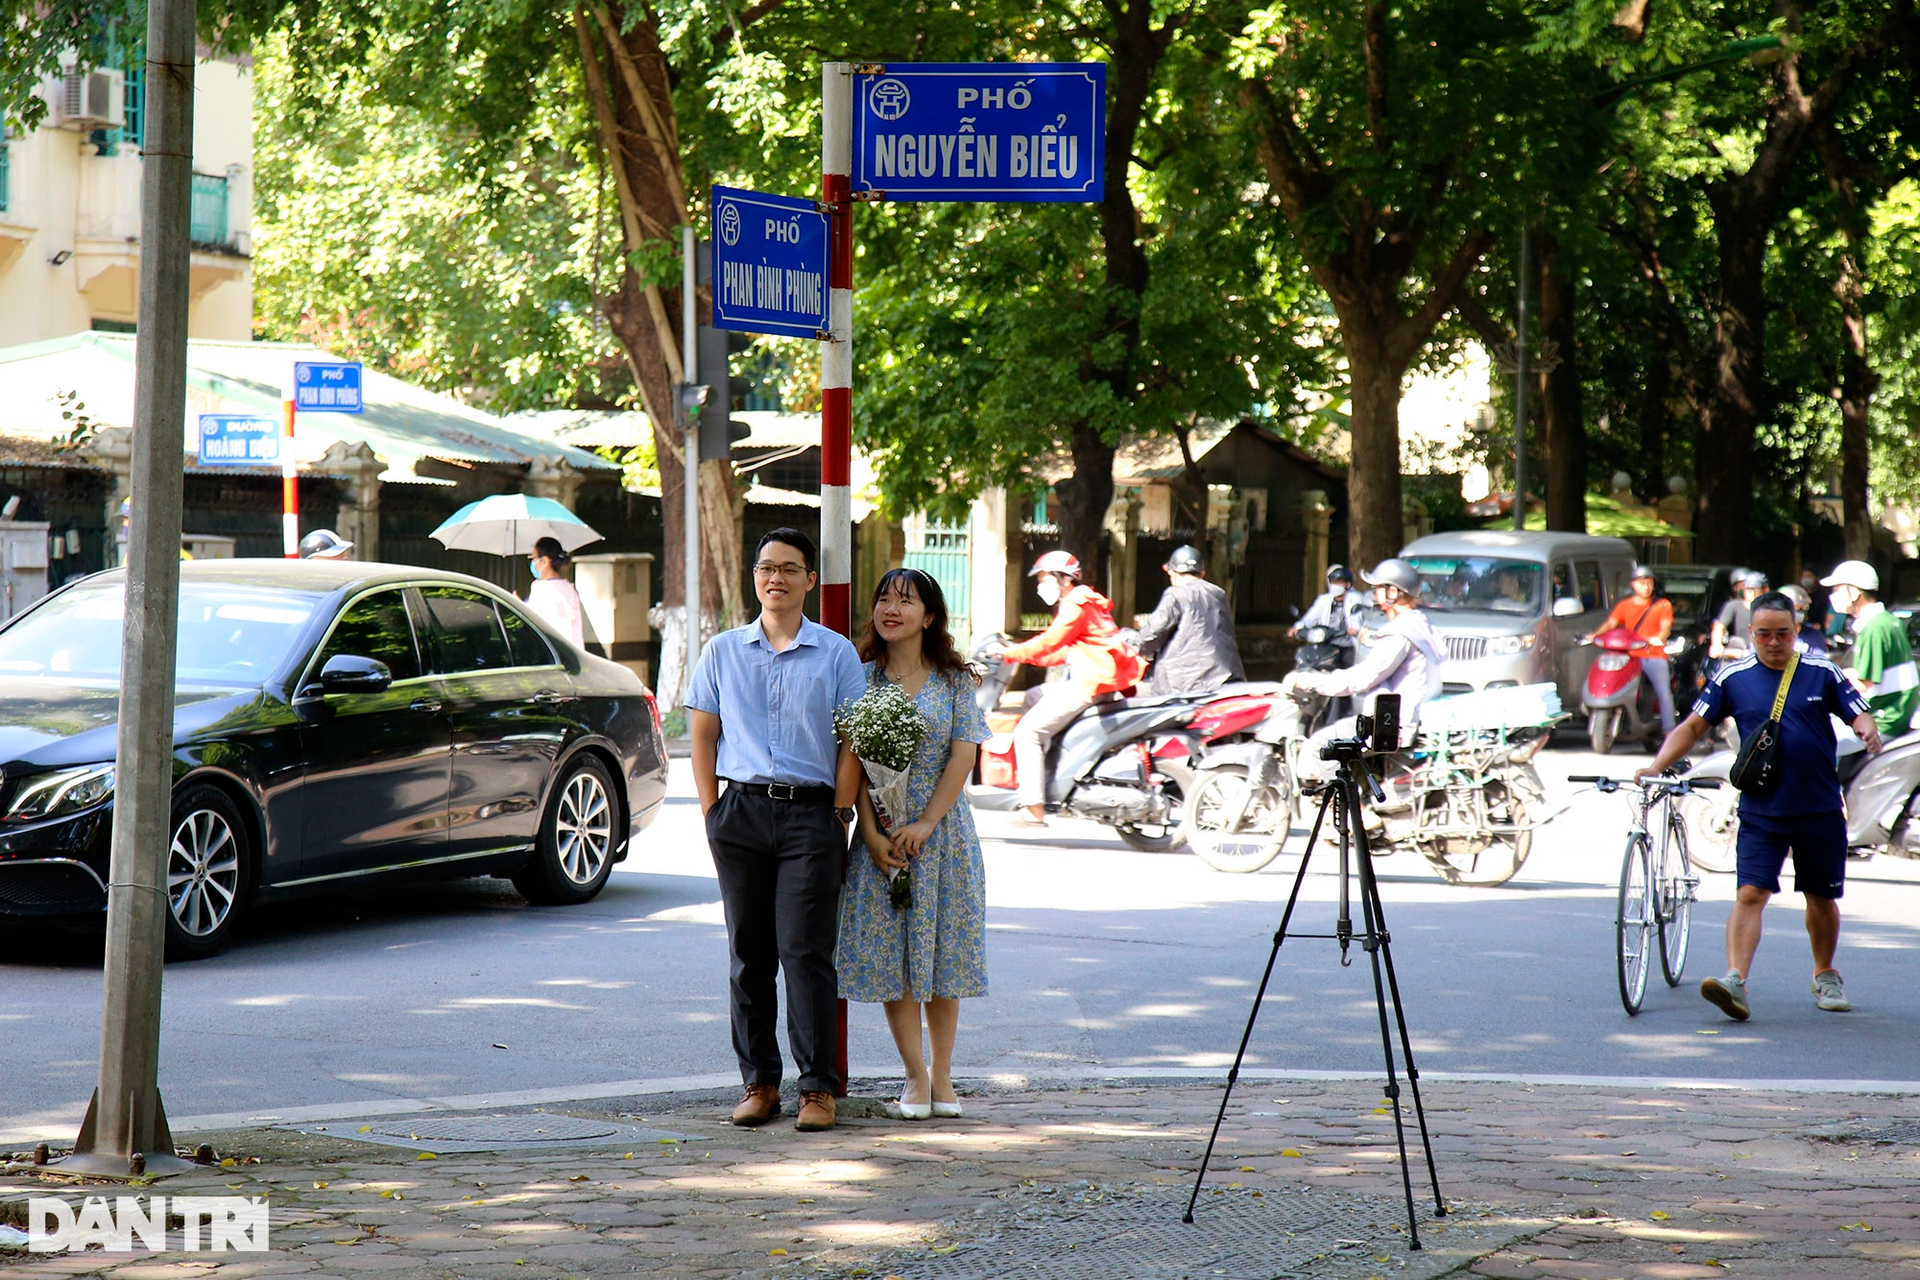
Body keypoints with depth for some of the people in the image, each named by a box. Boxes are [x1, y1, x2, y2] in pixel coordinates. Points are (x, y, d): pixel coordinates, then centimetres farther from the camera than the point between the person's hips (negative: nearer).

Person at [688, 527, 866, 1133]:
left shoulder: (837, 654, 5)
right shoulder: (723, 652, 11)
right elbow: (702, 735, 11)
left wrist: (838, 815, -4)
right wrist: (712, 811, 2)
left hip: (811, 812, -2)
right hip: (740, 810, 2)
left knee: (807, 951, -6)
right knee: (749, 953, 4)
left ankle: (818, 1086, -3)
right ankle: (758, 1082, 10)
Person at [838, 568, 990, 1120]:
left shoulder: (954, 680, 3)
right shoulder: (863, 678, 4)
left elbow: (964, 756, -3)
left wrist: (926, 823, -13)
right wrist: (872, 833, -11)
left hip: (942, 830, -1)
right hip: (881, 832, 1)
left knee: (942, 947, 3)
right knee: (887, 952, -1)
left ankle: (942, 1075, 11)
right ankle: (917, 1076, 6)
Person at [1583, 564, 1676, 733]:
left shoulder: (1662, 605, 10)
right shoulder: (1624, 605, 15)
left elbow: (1665, 626, -5)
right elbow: (1610, 623, 3)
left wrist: (1659, 638, -29)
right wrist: (1595, 635, -17)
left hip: (1655, 655, -2)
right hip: (1630, 656, 2)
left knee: (1664, 692, -18)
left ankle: (1669, 730, -13)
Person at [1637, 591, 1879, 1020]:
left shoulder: (1821, 673, 1)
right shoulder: (1732, 678, 1)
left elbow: (1859, 714, 3)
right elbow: (1693, 726, 3)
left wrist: (1869, 729, -22)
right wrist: (1657, 766, -10)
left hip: (1820, 811, 1)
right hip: (1761, 812, -1)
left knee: (1822, 899, 13)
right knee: (1750, 893, -16)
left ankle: (1825, 976, 34)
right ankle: (1736, 981, -26)